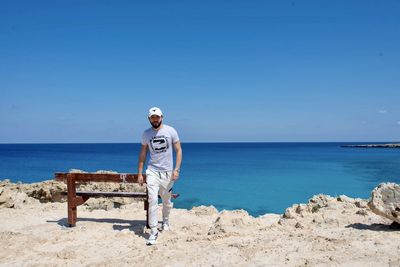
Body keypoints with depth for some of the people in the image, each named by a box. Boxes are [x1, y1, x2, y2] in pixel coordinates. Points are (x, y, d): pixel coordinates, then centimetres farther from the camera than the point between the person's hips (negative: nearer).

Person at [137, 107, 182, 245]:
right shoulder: (146, 134, 0)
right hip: (152, 171, 0)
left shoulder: (170, 131, -5)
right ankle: (153, 232, -6)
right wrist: (139, 173, 4)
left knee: (166, 201, 15)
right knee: (152, 200, -13)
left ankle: (165, 221, 42)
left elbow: (178, 150, -3)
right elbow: (143, 153, 8)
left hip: (167, 172, 0)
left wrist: (176, 169, -12)